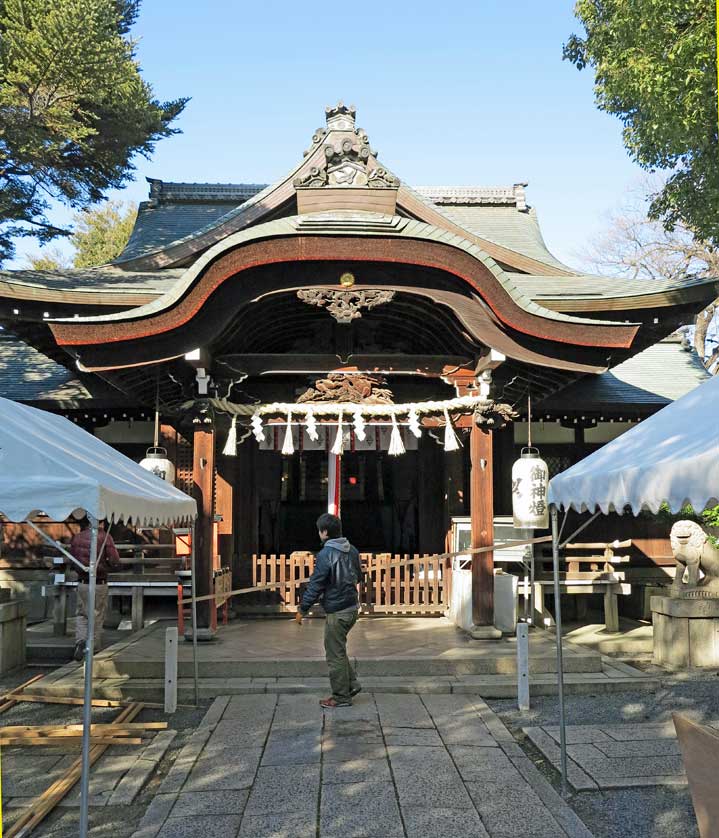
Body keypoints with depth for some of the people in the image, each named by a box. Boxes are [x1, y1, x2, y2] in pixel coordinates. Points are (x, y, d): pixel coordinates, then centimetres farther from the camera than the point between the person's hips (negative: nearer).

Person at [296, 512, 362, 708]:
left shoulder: (325, 555, -19)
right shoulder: (352, 551, 5)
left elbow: (315, 585, -16)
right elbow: (358, 576, 19)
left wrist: (302, 609, -6)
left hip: (337, 612, -8)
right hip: (352, 607, 8)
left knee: (335, 655, 4)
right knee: (338, 650, 22)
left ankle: (341, 697, 13)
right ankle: (351, 684, 22)